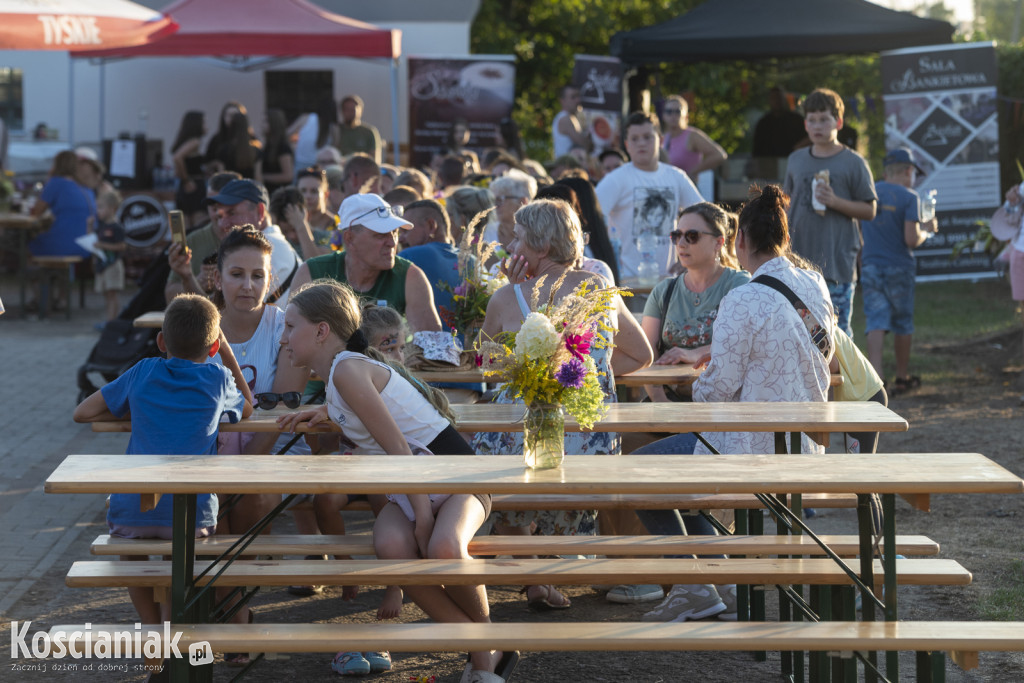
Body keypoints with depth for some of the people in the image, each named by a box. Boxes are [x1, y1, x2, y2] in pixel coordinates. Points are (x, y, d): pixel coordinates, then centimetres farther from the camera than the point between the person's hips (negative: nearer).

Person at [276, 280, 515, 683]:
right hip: (407, 489, 8)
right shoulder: (338, 371, 12)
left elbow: (398, 448, -20)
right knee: (392, 548, -27)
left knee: (443, 548, -39)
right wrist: (323, 413, 25)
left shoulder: (347, 368, -16)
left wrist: (423, 515, -20)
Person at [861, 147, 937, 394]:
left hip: (870, 265, 3)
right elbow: (912, 239, -16)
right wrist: (927, 230, 5)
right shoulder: (909, 197, -9)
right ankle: (902, 377, 24)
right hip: (899, 267, -3)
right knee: (902, 323, 12)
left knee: (876, 323, -2)